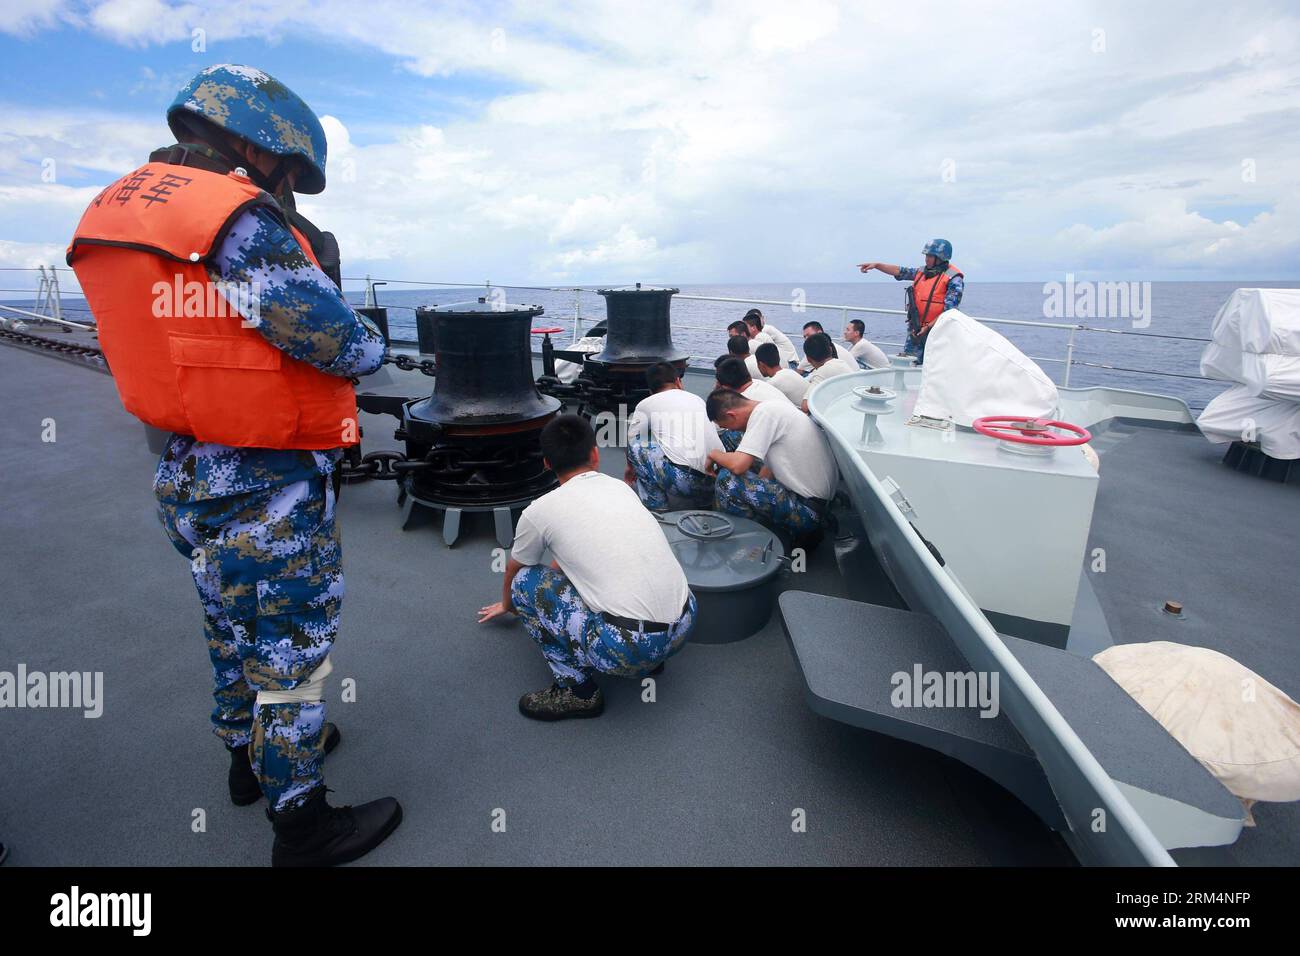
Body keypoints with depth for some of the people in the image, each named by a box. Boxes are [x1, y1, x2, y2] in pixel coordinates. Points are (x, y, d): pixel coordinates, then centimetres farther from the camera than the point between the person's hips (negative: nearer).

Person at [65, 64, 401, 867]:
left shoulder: (124, 204, 9)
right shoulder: (239, 221, -19)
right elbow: (350, 350, -20)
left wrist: (304, 266, 5)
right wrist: (370, 338, 2)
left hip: (189, 476, 9)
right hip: (268, 493, -9)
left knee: (236, 635, 25)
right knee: (293, 650, 6)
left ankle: (250, 754, 46)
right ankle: (301, 821, 22)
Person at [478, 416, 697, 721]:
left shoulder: (540, 511, 0)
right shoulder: (621, 488, 14)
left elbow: (512, 572, 23)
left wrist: (507, 604, 45)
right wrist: (558, 566, 54)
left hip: (628, 650, -6)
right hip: (685, 626, 7)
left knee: (525, 581, 9)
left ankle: (578, 691, 10)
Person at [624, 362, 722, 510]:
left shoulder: (646, 404, 10)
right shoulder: (698, 399, 22)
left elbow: (631, 440, 22)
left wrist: (631, 468, 41)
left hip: (681, 480, -6)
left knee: (636, 443, 10)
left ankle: (655, 504, 10)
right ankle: (701, 502, 21)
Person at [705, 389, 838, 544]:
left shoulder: (763, 413, -16)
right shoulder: (772, 407, 12)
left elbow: (737, 465, -25)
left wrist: (714, 454, -5)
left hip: (807, 510, -10)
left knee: (727, 479, -15)